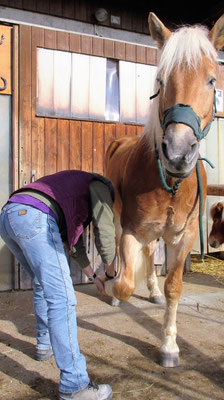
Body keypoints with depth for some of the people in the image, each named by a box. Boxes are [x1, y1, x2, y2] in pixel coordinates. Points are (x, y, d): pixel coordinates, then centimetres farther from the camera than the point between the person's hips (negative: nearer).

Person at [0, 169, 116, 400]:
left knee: (42, 285, 27)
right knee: (61, 297, -9)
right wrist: (111, 272, 20)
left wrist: (94, 277, 43)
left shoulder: (79, 196, 38)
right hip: (34, 216, -10)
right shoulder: (101, 186, 15)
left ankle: (44, 345, 41)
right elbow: (104, 232, 5)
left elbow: (75, 243, 40)